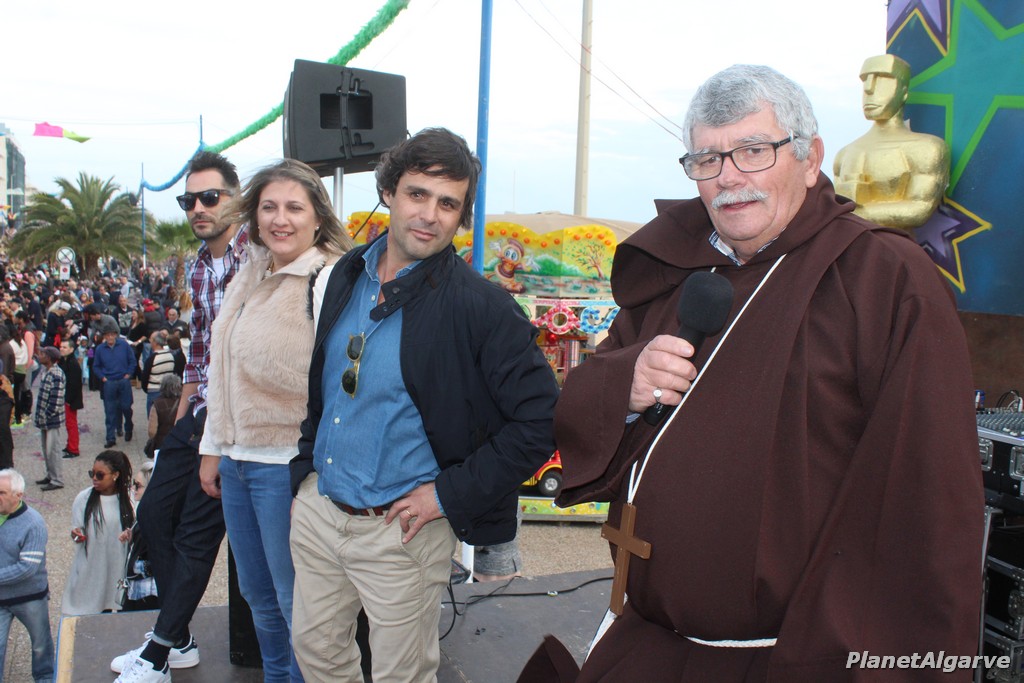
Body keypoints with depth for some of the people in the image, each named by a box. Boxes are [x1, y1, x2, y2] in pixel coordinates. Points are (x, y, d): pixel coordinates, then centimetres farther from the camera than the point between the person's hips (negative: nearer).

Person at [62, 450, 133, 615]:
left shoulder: (129, 498, -3)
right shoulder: (83, 498, -4)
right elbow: (77, 528, 2)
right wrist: (76, 535, -20)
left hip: (120, 565, 1)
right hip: (91, 567, 0)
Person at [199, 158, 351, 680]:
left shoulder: (331, 280, -16)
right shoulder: (250, 277, 9)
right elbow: (223, 369, 16)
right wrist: (213, 448, 17)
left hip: (288, 465, -8)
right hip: (238, 460, 8)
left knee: (296, 603, 5)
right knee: (258, 596, 22)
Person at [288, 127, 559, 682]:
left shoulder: (481, 307, -16)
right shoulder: (347, 276, 3)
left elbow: (540, 419, -18)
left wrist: (450, 494, -18)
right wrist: (306, 467, 9)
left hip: (397, 530, -5)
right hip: (316, 509, 6)